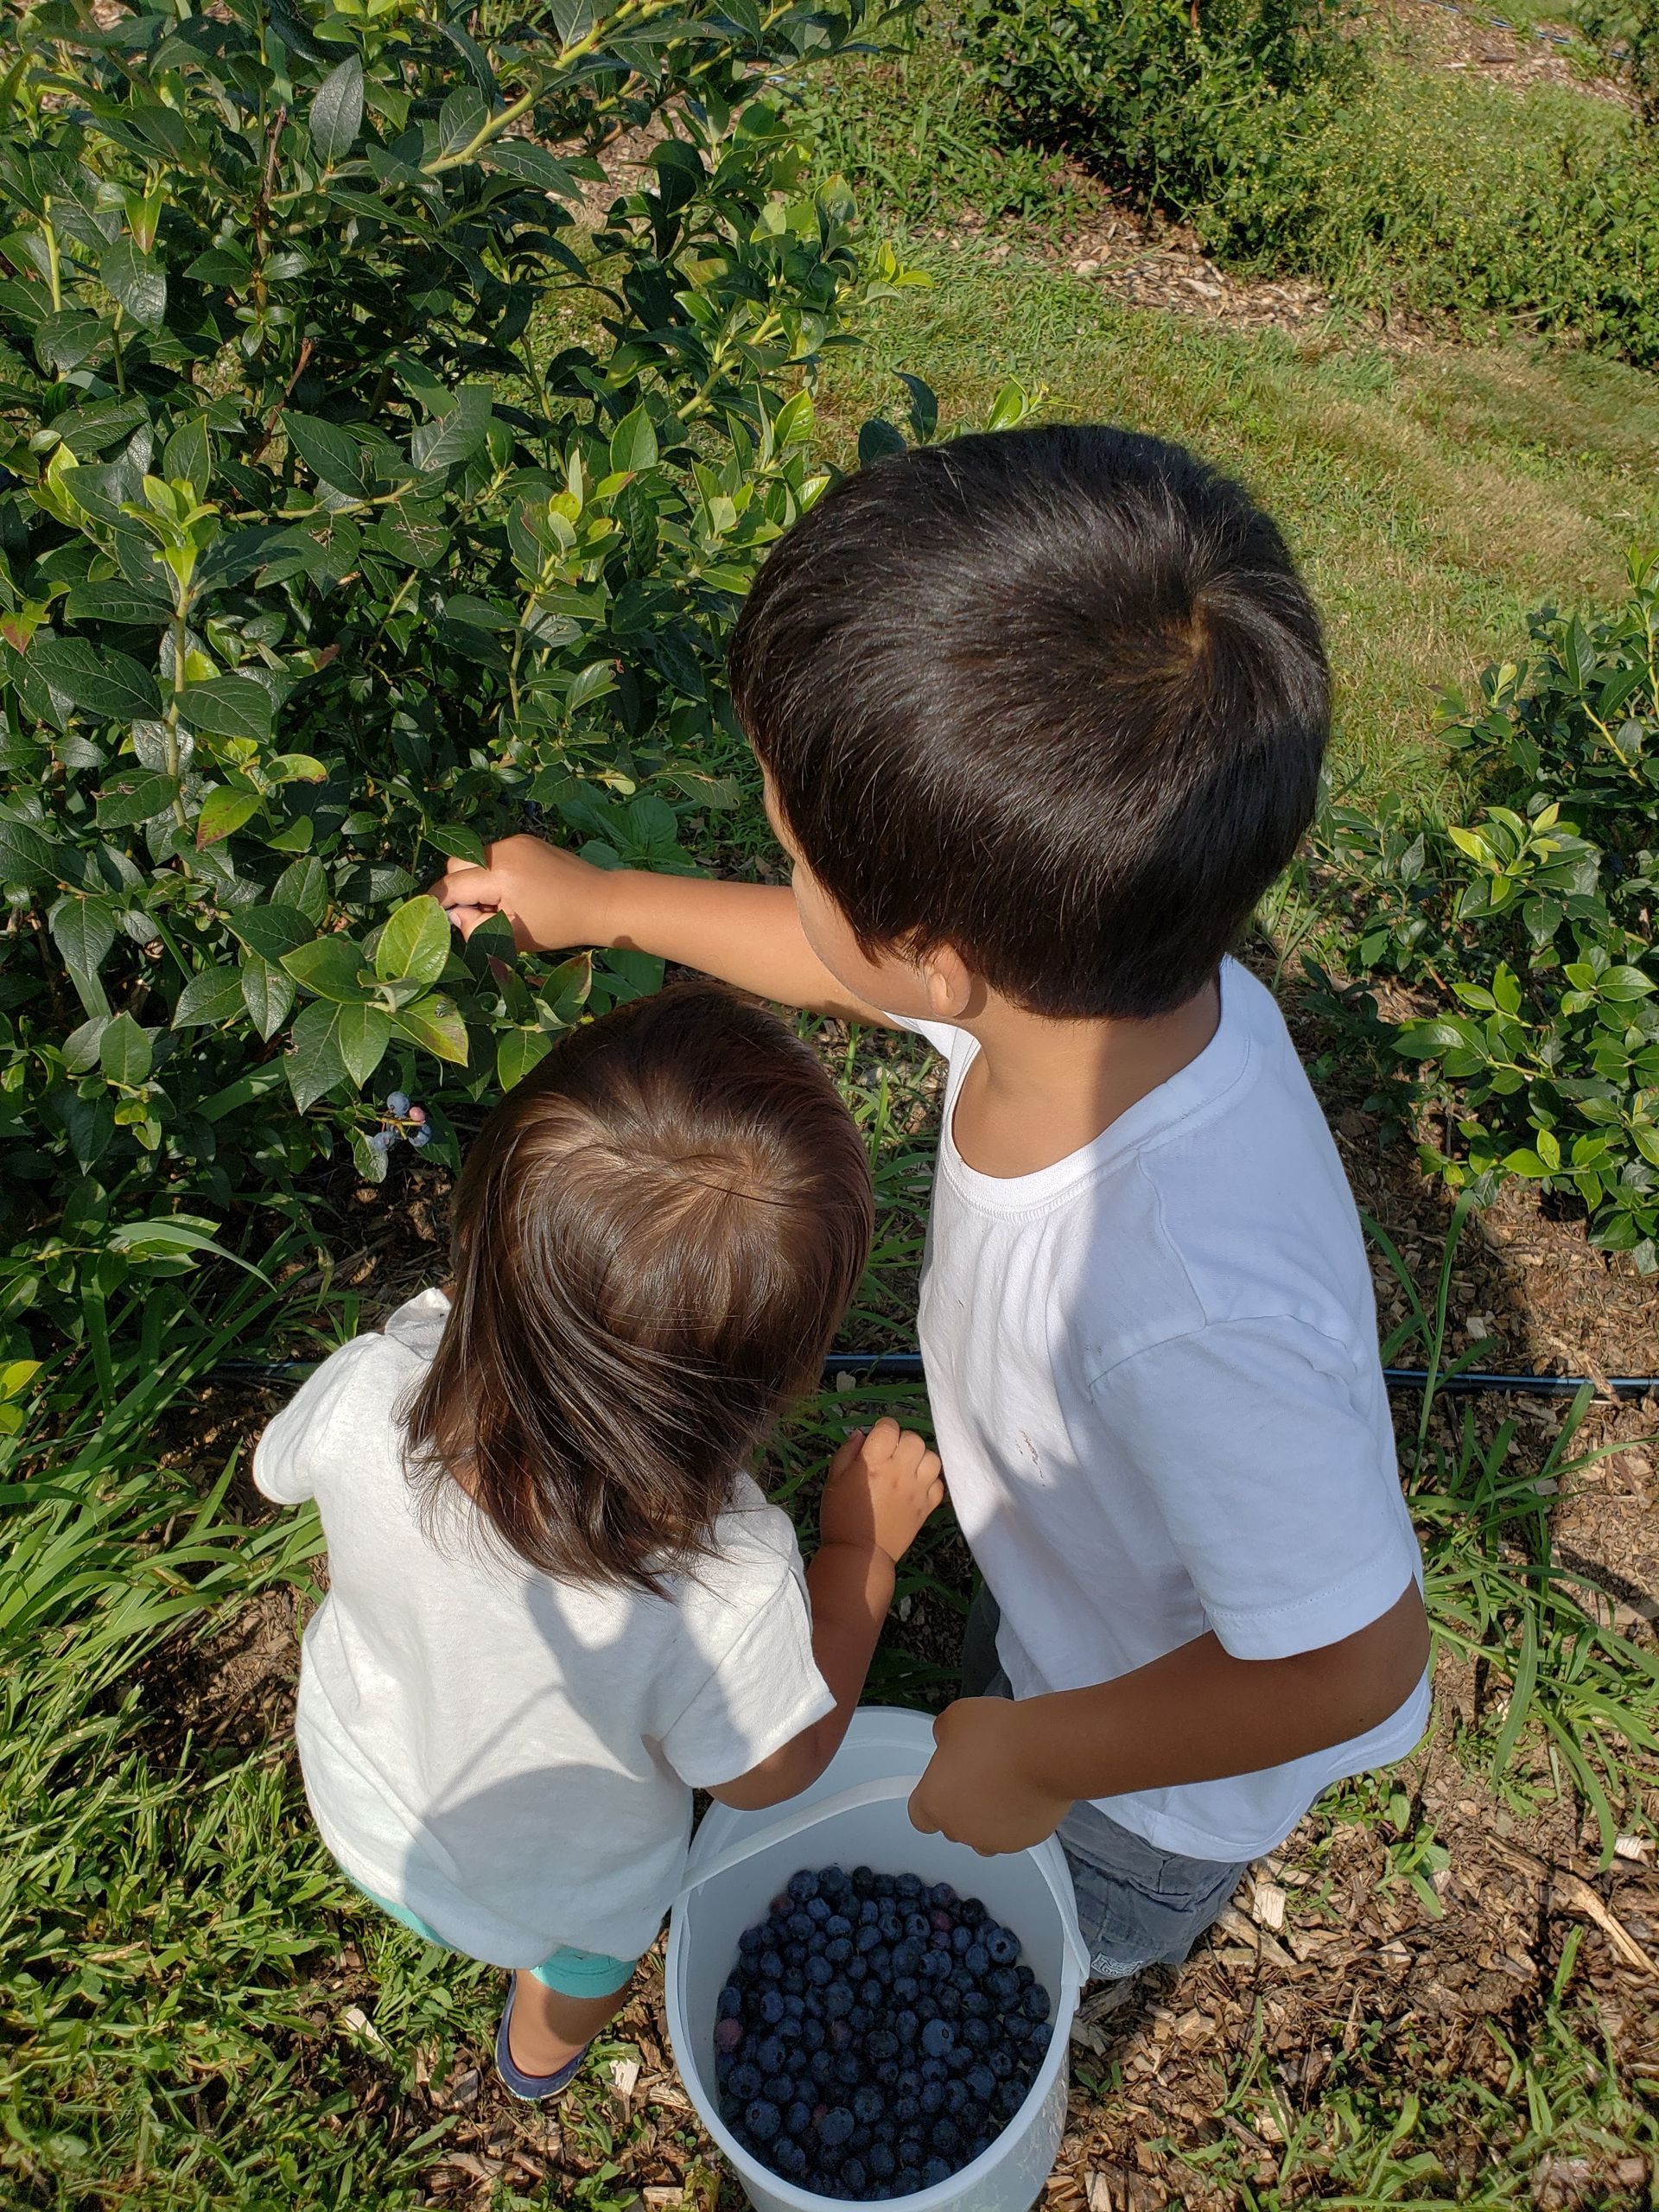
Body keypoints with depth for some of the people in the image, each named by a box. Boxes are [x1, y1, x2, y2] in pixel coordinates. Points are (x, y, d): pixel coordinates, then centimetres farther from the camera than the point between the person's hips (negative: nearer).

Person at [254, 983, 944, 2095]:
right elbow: (769, 1774, -24)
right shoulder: (723, 1586, -48)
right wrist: (866, 1547, -15)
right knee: (583, 1966, 37)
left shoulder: (367, 1393, -41)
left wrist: (459, 1314, -6)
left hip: (359, 1803, 2)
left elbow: (284, 1469, -14)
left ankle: (429, 1924, 74)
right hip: (562, 1890, -2)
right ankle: (544, 2049, 69)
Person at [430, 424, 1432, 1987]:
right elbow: (857, 968, -6)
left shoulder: (1194, 1308, -51)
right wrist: (595, 902, 8)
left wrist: (1039, 1757, -23)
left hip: (1172, 1758, -6)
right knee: (982, 1700, 37)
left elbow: (1350, 1664, -37)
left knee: (1067, 1932, 28)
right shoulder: (1087, 974, -27)